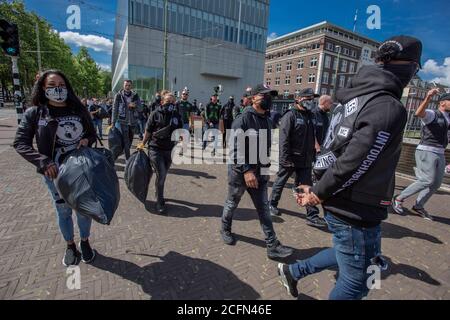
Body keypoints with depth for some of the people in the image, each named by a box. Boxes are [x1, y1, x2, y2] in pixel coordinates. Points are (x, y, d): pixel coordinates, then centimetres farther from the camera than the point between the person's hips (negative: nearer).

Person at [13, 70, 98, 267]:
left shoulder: (79, 110, 0)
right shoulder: (34, 113, -5)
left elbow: (92, 134, 10)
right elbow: (20, 142, -6)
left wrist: (87, 140, -13)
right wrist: (43, 161, -20)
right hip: (55, 173, -1)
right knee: (63, 211, 14)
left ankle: (85, 242, 36)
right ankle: (70, 246, 36)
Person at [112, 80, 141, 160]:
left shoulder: (135, 95, 4)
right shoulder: (119, 95, -2)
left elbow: (140, 108, 6)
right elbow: (115, 109, -1)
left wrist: (134, 106, -16)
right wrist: (113, 122, -3)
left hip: (133, 121, 3)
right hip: (122, 121, -3)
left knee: (130, 140, 15)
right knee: (125, 141, -5)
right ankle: (128, 159, -1)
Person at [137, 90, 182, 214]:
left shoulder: (177, 116, 3)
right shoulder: (155, 114, -5)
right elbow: (148, 131, 3)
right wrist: (143, 144, 9)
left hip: (169, 150, 4)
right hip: (155, 148, -3)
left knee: (163, 175, 15)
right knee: (161, 174, -11)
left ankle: (159, 194, 39)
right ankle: (160, 202, 4)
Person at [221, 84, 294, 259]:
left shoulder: (267, 120, 8)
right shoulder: (243, 118, -14)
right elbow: (235, 147, -21)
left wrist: (266, 168, 12)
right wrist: (246, 170, -25)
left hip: (259, 172, 6)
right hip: (240, 171, -6)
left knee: (264, 209, 8)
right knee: (232, 203, 14)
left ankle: (272, 246, 15)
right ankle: (225, 229, 40)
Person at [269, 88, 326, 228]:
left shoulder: (310, 116, 12)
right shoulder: (290, 115, -11)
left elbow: (312, 138, 17)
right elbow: (284, 139, -18)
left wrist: (313, 155, 13)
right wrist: (285, 159, -22)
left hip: (305, 160, 7)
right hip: (290, 159, -6)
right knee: (280, 182, 11)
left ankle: (312, 216, 13)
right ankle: (273, 204, 32)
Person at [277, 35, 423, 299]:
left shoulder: (354, 99, 6)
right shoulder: (389, 109, -22)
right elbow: (352, 163, -26)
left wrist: (318, 190, 11)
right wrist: (318, 194, -12)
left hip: (341, 205, 9)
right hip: (356, 212, -8)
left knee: (347, 255, 30)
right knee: (355, 283, 14)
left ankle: (293, 271, 41)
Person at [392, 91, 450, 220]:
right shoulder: (432, 114, -7)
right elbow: (419, 113, -31)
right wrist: (428, 98, -46)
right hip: (426, 152, -8)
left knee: (436, 183, 8)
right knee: (428, 180, -16)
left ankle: (419, 206, 19)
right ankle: (399, 199, -5)